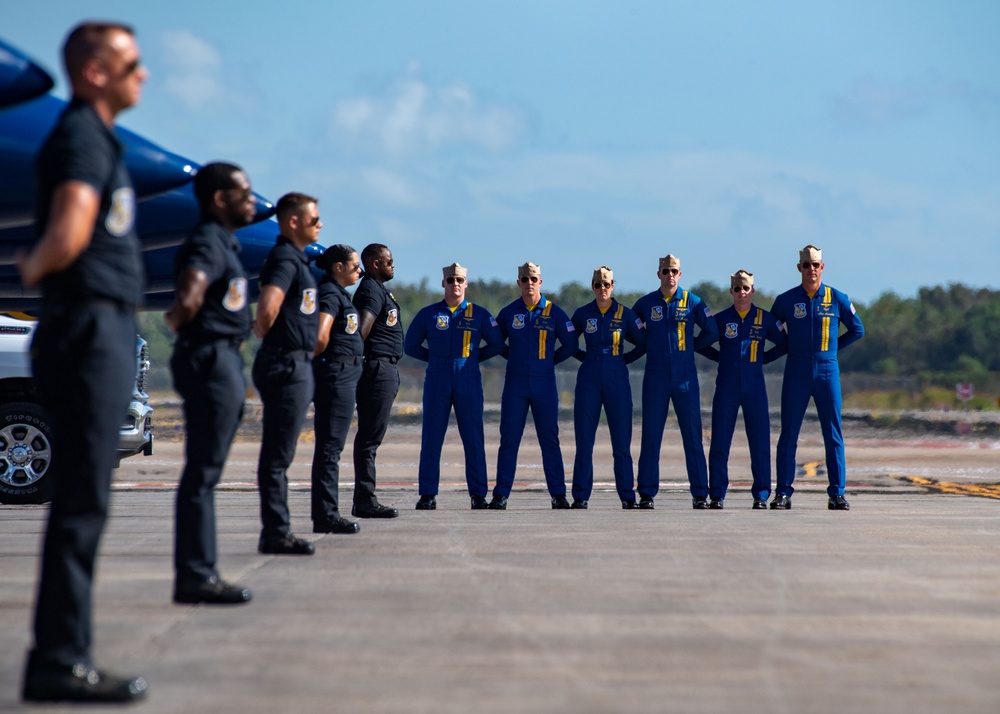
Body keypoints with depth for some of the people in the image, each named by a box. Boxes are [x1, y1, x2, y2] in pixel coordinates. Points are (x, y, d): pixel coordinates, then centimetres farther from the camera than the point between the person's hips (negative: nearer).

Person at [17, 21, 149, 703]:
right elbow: (70, 231, -26)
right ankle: (59, 662, -5)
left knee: (84, 501, 11)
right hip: (91, 331, -10)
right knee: (82, 501, -8)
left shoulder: (98, 137, 20)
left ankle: (64, 658, 17)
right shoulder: (81, 136, -12)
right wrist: (32, 271, -9)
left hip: (105, 334, 10)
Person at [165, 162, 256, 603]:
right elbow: (189, 298, -29)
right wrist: (178, 320, -10)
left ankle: (198, 575, 15)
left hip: (224, 361, 11)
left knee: (204, 472, 11)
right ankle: (195, 576, -10)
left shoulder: (224, 242, 19)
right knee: (202, 472, -10)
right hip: (211, 359, -11)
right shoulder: (207, 242, -13)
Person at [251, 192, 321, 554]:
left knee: (279, 455, 12)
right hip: (287, 365, -10)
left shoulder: (296, 259, 18)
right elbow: (268, 307, -29)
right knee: (277, 456, -7)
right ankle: (275, 534, -5)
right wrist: (264, 332, -10)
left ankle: (277, 533, 17)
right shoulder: (285, 259, -14)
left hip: (296, 365, 10)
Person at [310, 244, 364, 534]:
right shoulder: (330, 294, -13)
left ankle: (326, 514, 15)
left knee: (330, 447, 11)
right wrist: (315, 358, -6)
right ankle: (325, 516, -7)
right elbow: (320, 338, -24)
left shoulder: (339, 293, 18)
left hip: (344, 376, 10)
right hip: (336, 375, -10)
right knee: (329, 447, -8)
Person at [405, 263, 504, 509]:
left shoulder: (479, 314, 7)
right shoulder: (428, 314, 8)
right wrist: (435, 357, 7)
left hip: (469, 384, 0)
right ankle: (428, 495, 2)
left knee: (474, 439, -1)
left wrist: (473, 357, 5)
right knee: (431, 439, -1)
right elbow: (410, 346, 14)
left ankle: (478, 495, 4)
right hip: (437, 383, 0)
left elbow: (497, 344, 12)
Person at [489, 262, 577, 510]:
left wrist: (551, 360, 5)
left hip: (544, 385, -1)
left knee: (550, 440, 2)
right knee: (509, 440, -1)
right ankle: (501, 495, 2)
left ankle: (558, 494, 4)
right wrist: (514, 357, 9)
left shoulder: (554, 312, 2)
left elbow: (571, 344, 7)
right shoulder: (508, 313, 5)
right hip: (515, 385, 1)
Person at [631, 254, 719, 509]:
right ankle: (646, 494, 4)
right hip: (655, 378, 1)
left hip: (685, 378, -1)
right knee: (650, 437, 0)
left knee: (693, 436, -1)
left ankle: (700, 494, 2)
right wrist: (647, 347, 9)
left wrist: (690, 345, 8)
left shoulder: (692, 302, 2)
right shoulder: (645, 303, 5)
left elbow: (712, 332, 7)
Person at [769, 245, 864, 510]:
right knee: (788, 434, -1)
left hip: (827, 372, 0)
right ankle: (783, 493, 3)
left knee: (833, 435, 0)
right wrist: (789, 347, 8)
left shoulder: (838, 299, 3)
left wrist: (832, 347, 8)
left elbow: (857, 330, 14)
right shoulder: (785, 300, 3)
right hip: (796, 375, 0)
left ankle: (837, 494, 4)